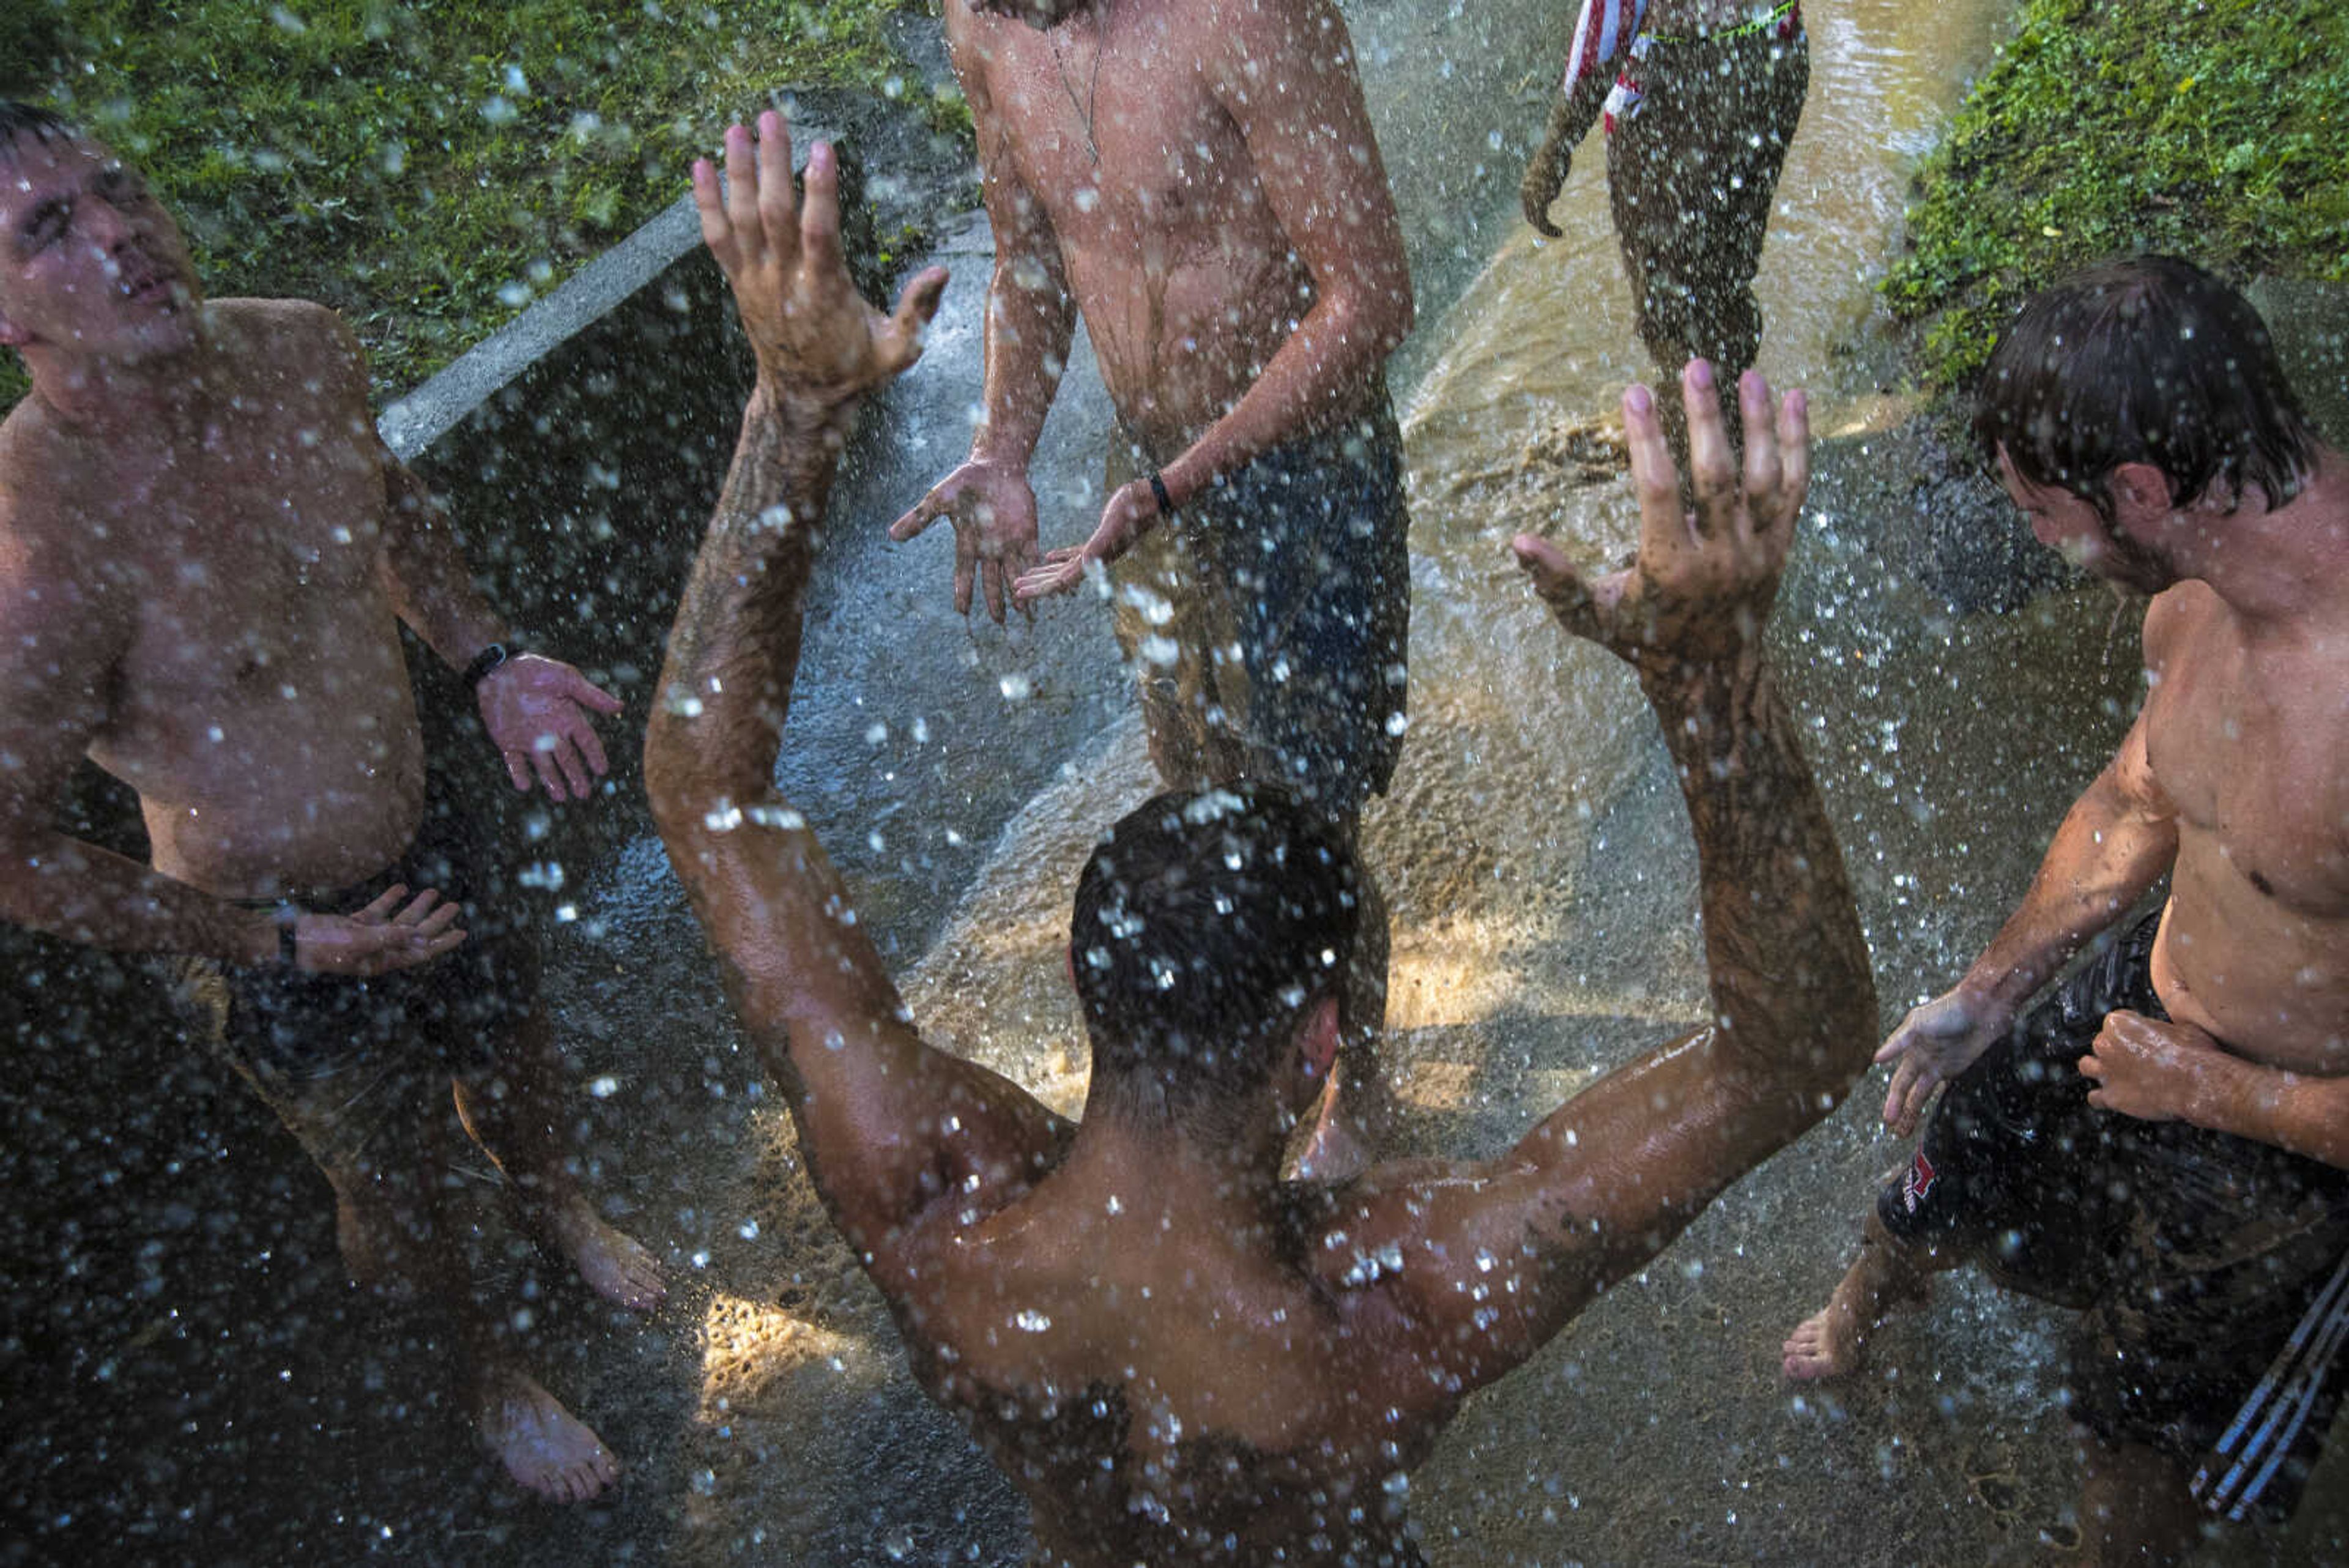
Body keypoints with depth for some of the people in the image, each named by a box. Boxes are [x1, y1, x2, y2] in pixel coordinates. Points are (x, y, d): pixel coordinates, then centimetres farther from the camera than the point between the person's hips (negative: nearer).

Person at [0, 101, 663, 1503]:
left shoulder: (302, 351, -15)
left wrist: (488, 659, -5)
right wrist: (283, 945, -18)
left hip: (428, 830, 5)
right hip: (275, 943, -5)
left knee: (512, 1045, 31)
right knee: (405, 1189, 20)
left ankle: (562, 1207, 66)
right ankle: (494, 1369, 54)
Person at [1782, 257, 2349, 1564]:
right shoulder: (2202, 586, -15)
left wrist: (2213, 1092, -19)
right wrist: (1991, 992, 5)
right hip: (2145, 995, 7)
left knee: (2146, 1425, 20)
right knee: (1945, 1187, 30)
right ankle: (1855, 1320, 64)